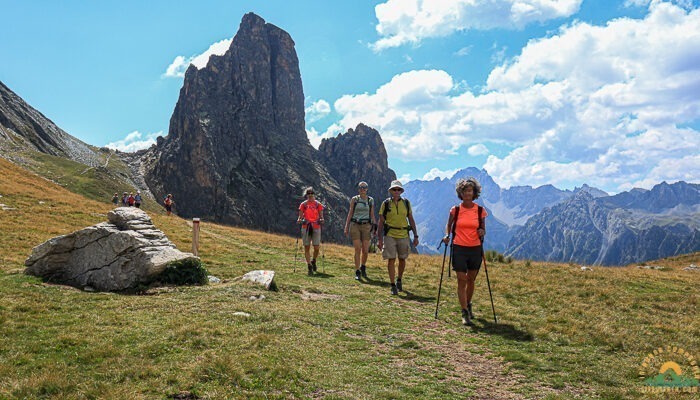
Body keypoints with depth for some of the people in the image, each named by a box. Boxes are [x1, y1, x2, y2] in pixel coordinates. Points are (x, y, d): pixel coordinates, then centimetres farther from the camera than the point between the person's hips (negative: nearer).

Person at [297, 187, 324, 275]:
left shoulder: (318, 204, 8)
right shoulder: (303, 204, 8)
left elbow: (321, 216, 7)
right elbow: (300, 216, 6)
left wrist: (321, 220, -15)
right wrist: (299, 220, -15)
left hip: (316, 228, 0)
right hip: (305, 228, 0)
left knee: (316, 248, -5)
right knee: (306, 247, -2)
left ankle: (313, 261, 25)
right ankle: (309, 267, 4)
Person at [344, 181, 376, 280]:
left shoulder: (371, 200, 9)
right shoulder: (354, 199, 5)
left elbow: (372, 215, 13)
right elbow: (350, 213, 6)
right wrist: (346, 227, 0)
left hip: (366, 226, 1)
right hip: (355, 225, -1)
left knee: (365, 250, -1)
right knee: (358, 249, -6)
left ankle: (363, 267, 26)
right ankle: (357, 272, 1)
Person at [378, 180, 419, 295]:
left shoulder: (406, 203, 5)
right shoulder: (386, 203, -1)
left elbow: (411, 220, 9)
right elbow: (381, 222, 1)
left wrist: (415, 236, 5)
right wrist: (380, 238, -4)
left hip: (403, 235, 2)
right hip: (390, 235, -2)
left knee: (402, 259, 11)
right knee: (391, 260, -4)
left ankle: (399, 281, 34)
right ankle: (393, 286, 5)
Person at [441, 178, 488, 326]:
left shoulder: (480, 210, 0)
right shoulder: (455, 210, -2)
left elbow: (483, 229, 9)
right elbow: (449, 225, 12)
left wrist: (482, 232, -14)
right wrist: (447, 235, -6)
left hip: (475, 249, 2)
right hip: (459, 248, -1)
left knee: (471, 280, 14)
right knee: (461, 280, -5)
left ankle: (468, 305, 38)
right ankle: (465, 313, 0)